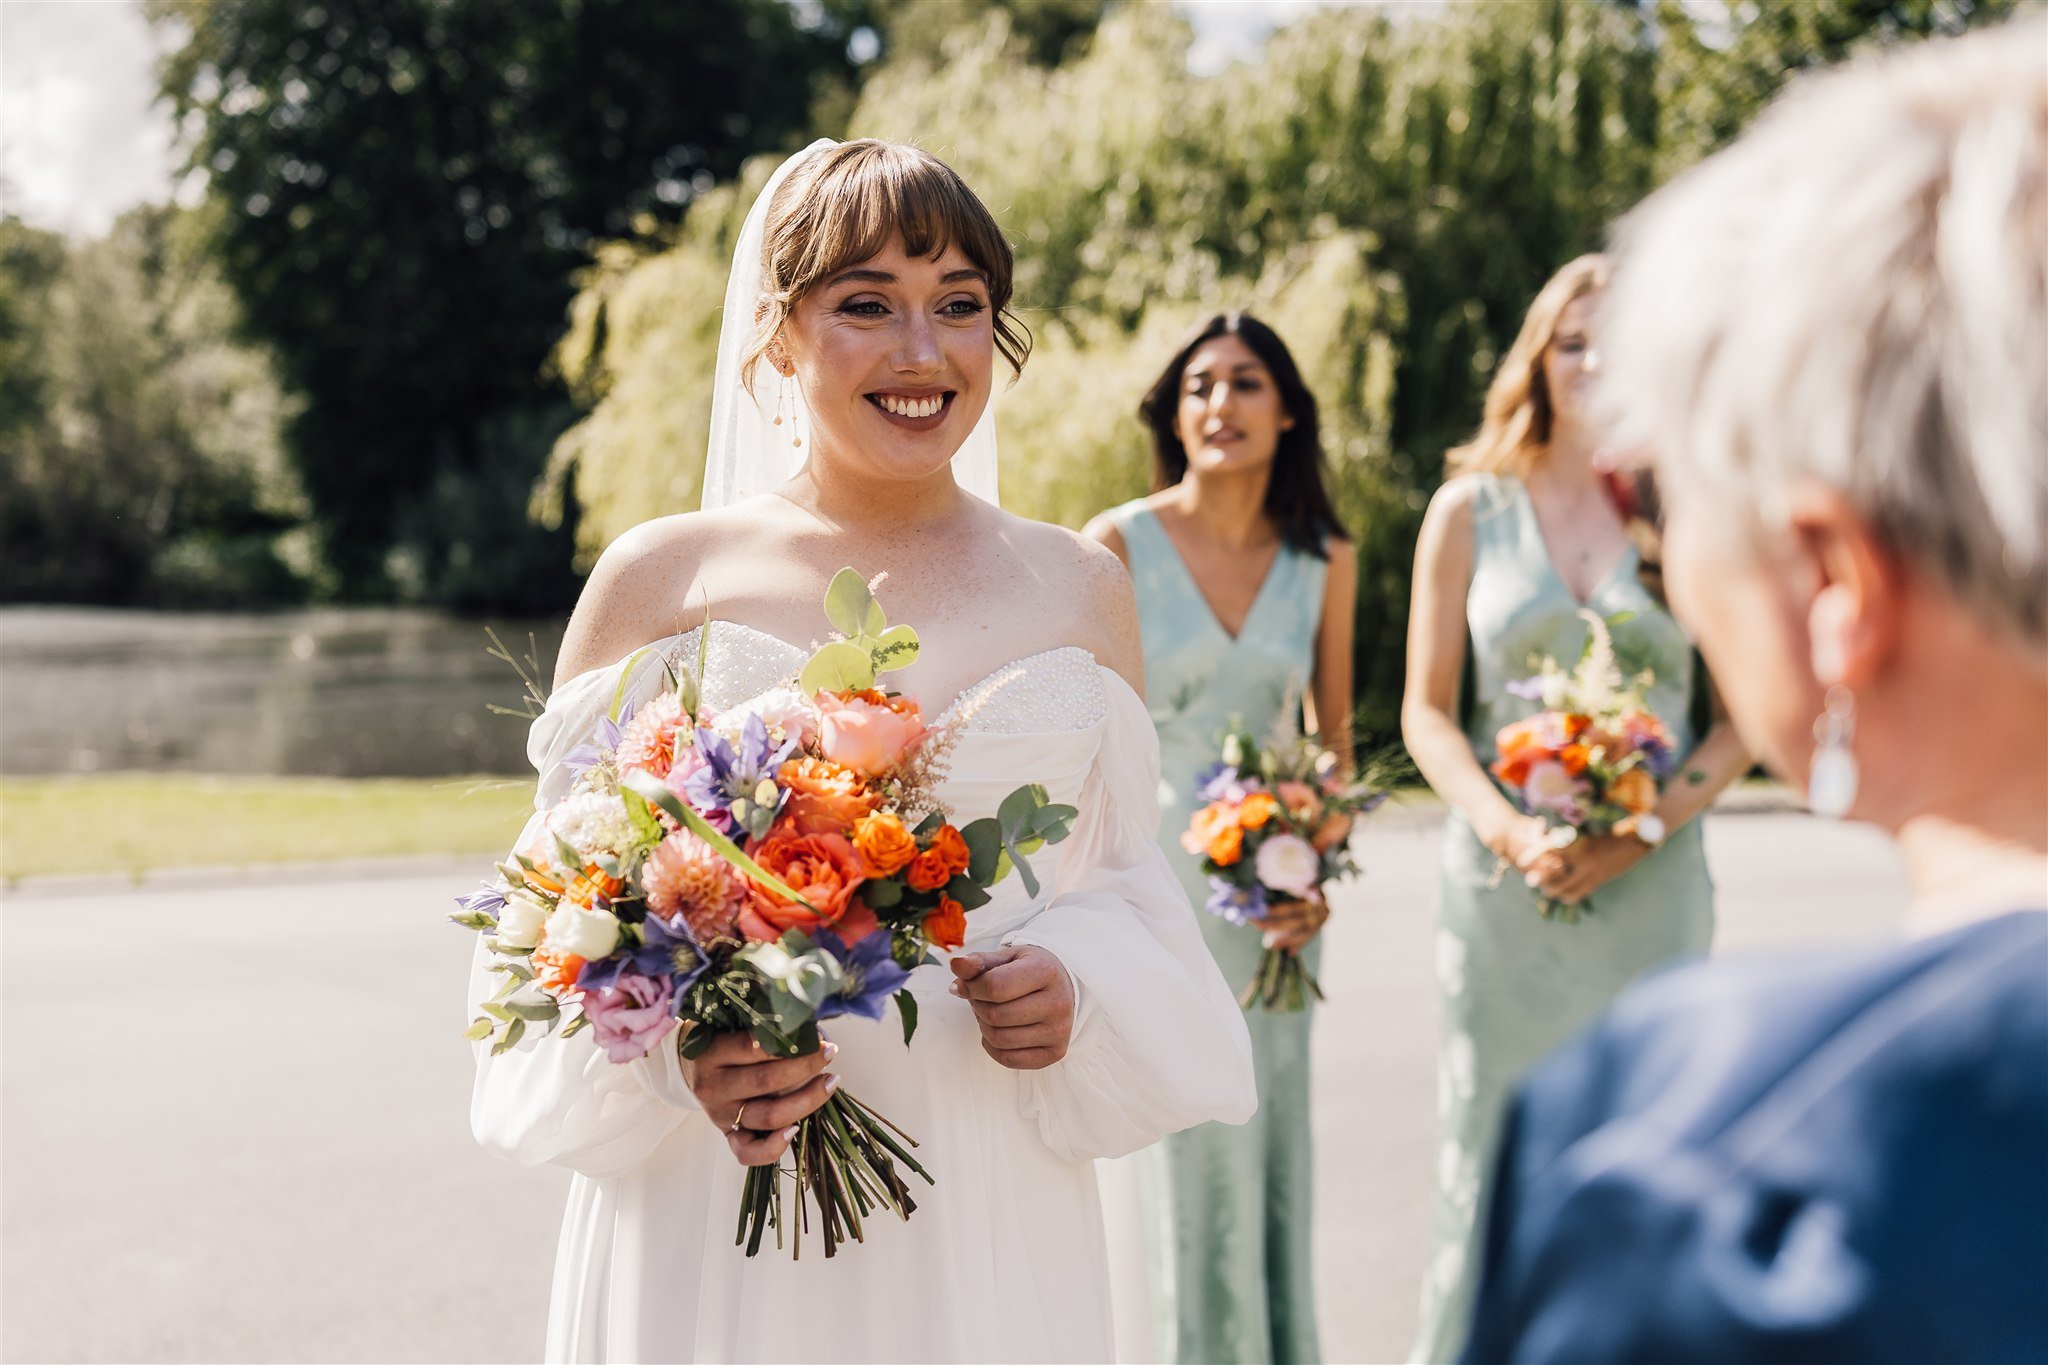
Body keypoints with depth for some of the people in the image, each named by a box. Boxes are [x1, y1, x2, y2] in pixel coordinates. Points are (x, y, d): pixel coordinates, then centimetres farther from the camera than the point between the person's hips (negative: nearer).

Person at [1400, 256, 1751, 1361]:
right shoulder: (1469, 509, 5)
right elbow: (1426, 710, 4)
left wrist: (1645, 829, -11)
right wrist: (1506, 829, -12)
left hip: (1653, 885, 0)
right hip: (1503, 884, 0)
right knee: (1496, 1151, 2)